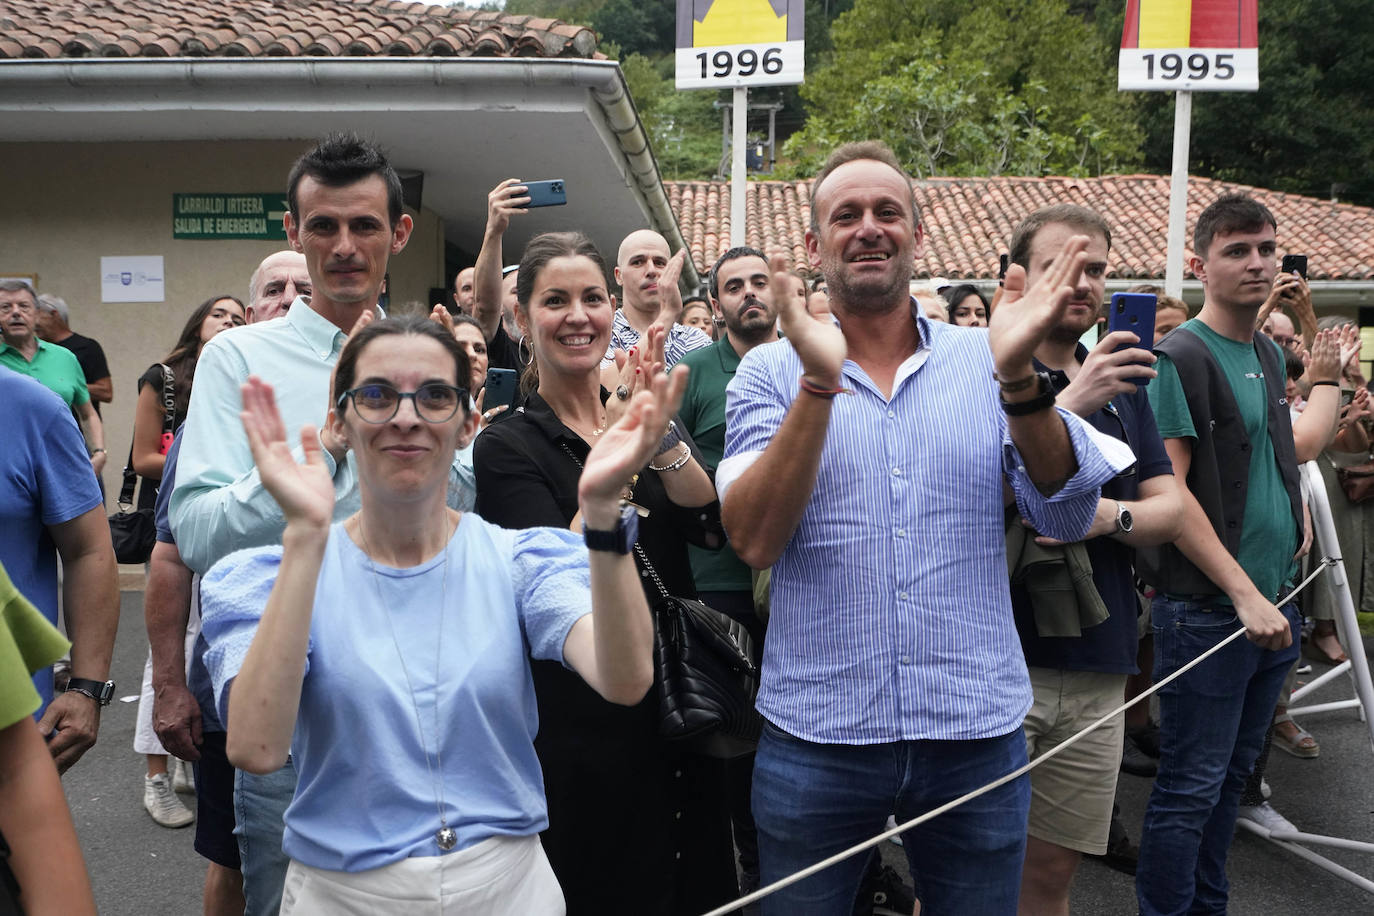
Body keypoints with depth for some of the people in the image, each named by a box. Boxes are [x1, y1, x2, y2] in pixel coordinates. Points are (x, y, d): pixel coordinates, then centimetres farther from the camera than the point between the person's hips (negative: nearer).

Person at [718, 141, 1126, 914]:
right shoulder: (771, 371, -1)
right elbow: (754, 541, -14)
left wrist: (1019, 377, -22)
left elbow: (1069, 517, -7)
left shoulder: (982, 360, 2)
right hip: (816, 736, -1)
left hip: (979, 734, 2)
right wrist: (819, 382, -25)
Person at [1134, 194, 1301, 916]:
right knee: (1191, 788, 0)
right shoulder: (1178, 357, -11)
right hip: (1208, 609, -8)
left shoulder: (1270, 356, 13)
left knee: (1232, 775, 17)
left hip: (1271, 603, 8)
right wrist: (1243, 592, -19)